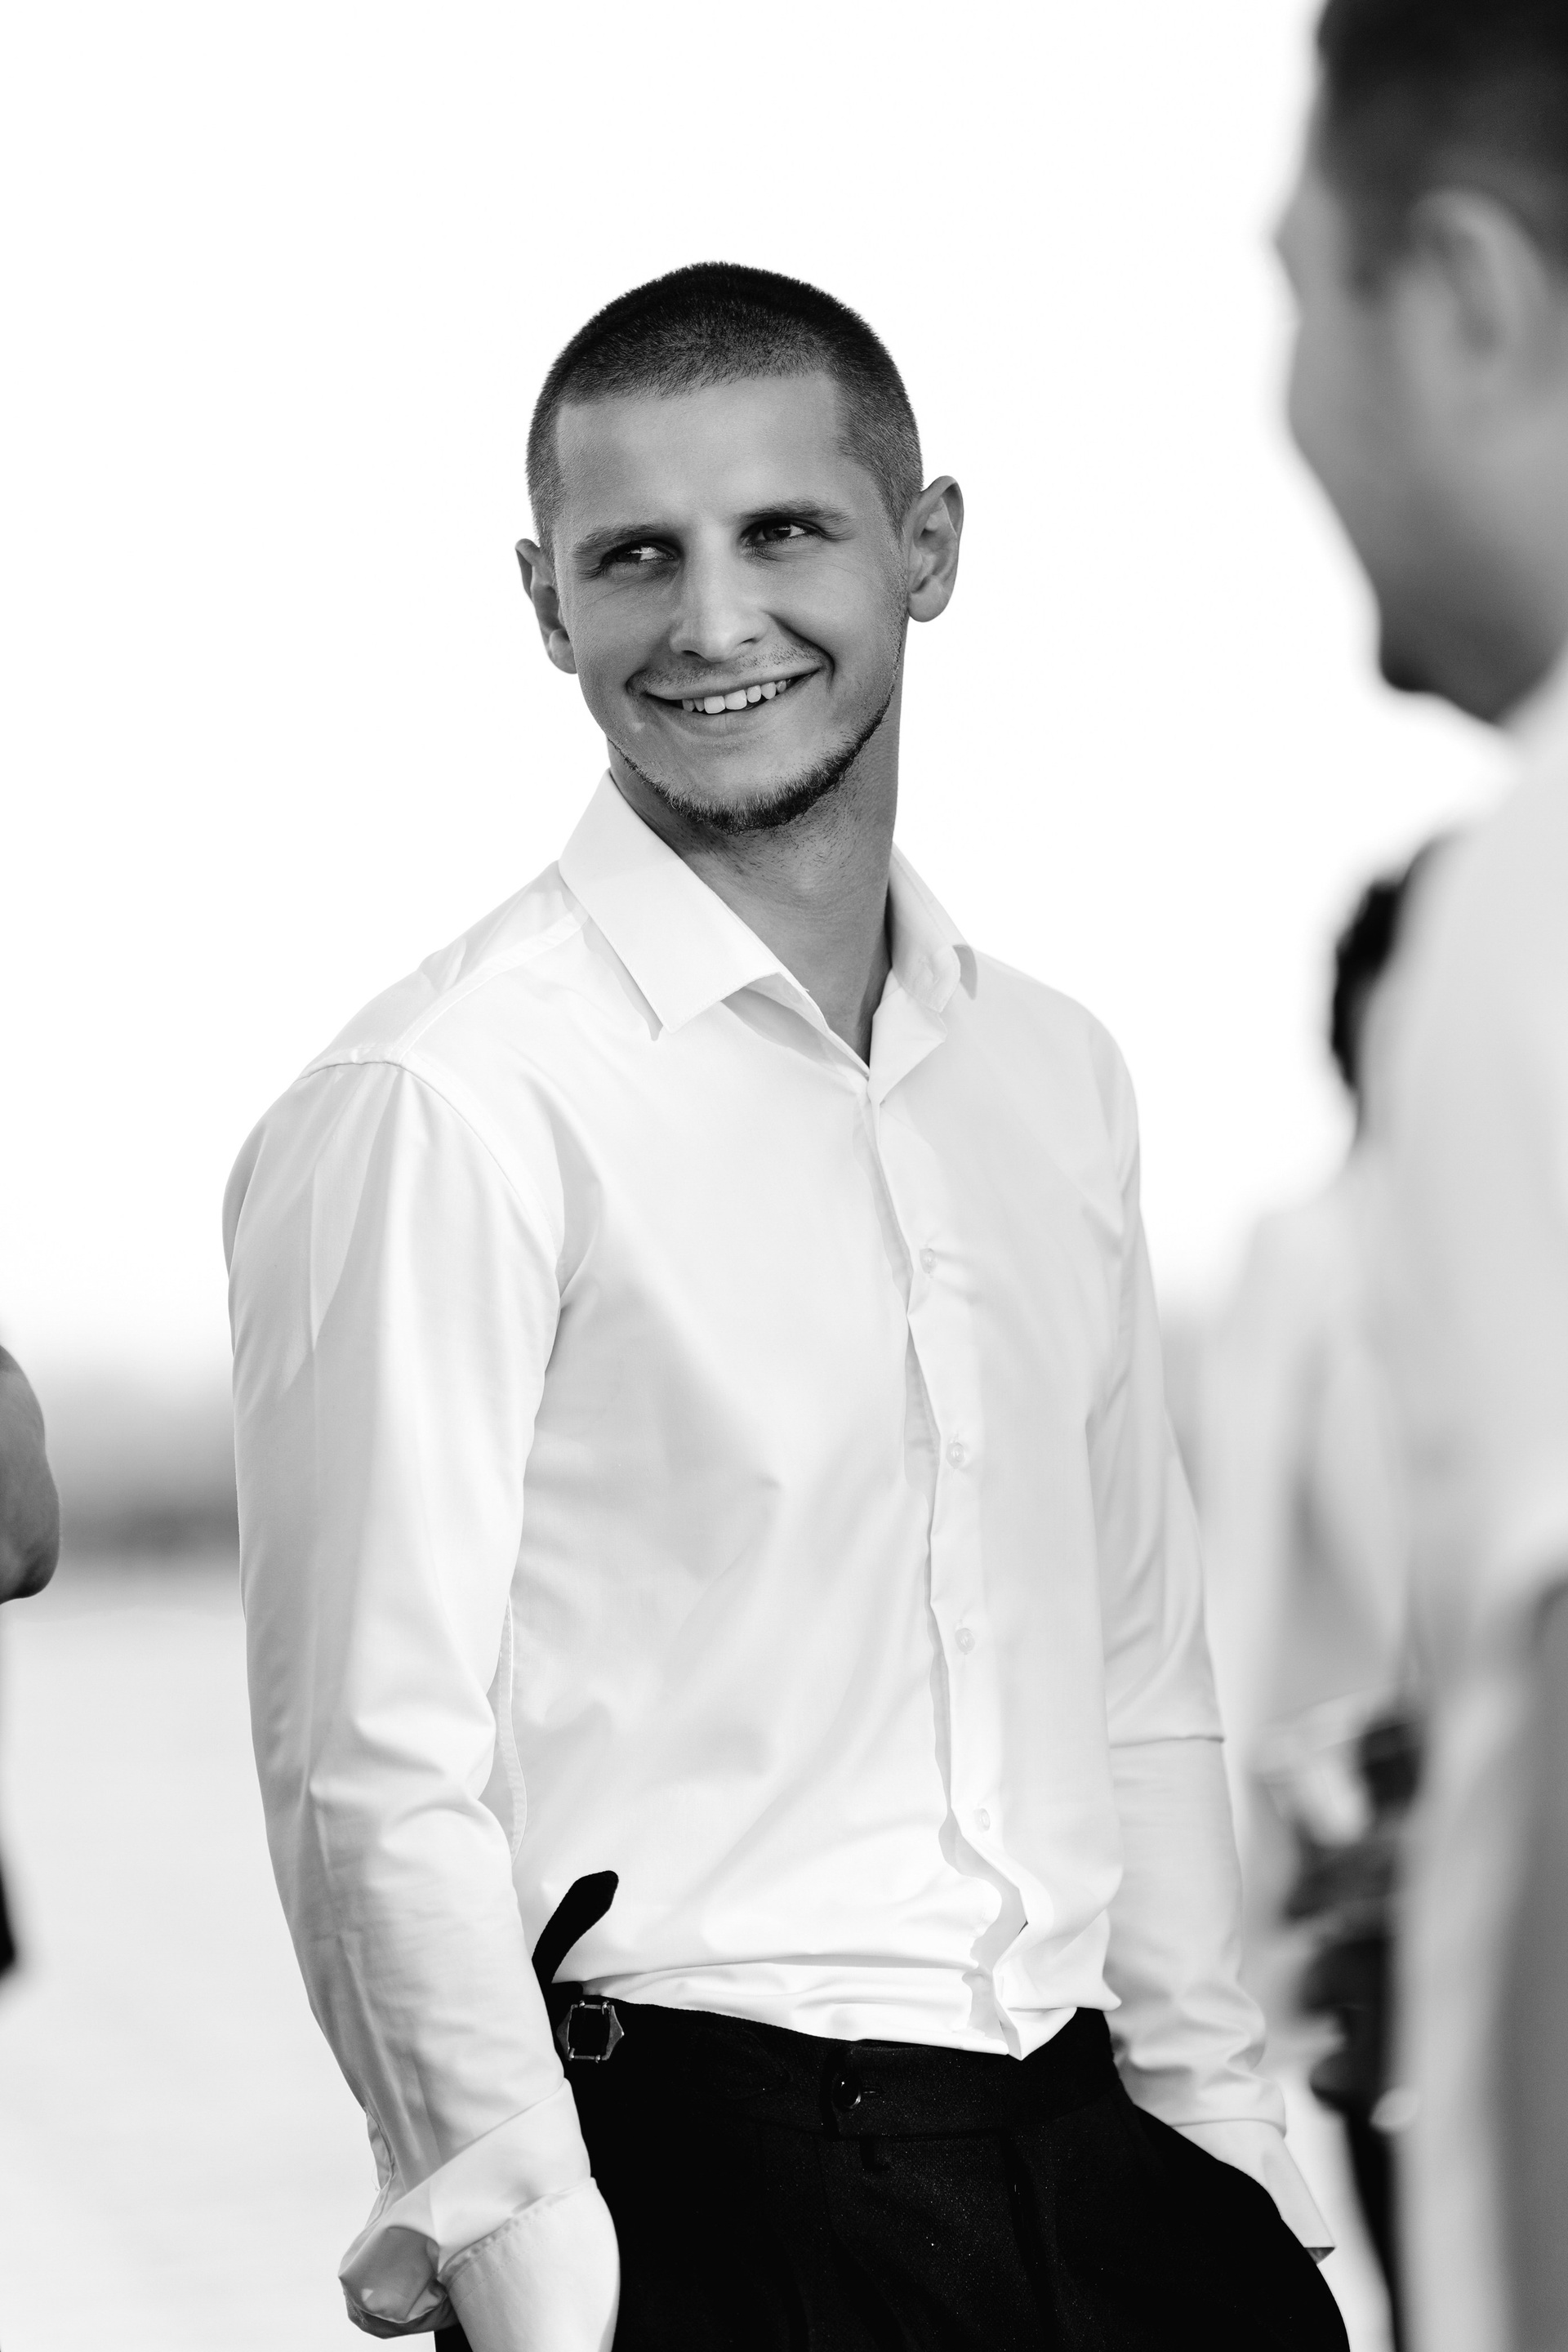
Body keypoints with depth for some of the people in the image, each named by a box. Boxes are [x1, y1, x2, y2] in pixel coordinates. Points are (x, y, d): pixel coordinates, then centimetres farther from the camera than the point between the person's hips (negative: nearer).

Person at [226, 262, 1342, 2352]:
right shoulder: (438, 1109, -11)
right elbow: (377, 1783, -13)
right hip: (692, 2174, -6)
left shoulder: (1053, 1072, 11)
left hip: (1086, 2155, 6)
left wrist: (1241, 2165, 12)